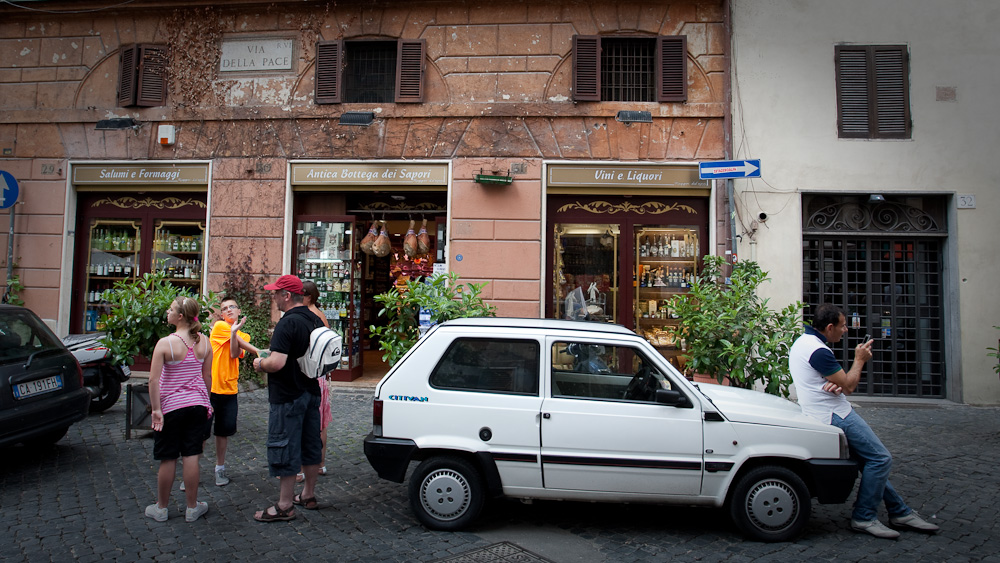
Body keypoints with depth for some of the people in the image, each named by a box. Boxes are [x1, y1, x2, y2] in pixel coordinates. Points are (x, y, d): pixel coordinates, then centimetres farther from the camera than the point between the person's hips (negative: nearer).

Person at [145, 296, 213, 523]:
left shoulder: (165, 343, -15)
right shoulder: (204, 342, -2)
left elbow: (153, 379, -17)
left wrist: (156, 409, -10)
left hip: (171, 406, -3)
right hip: (197, 404, 3)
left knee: (168, 459, 8)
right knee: (191, 456, 9)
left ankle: (161, 508, 24)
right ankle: (192, 508, 18)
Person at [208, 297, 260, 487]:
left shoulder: (242, 335, 12)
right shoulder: (219, 326, -2)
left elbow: (235, 354, -9)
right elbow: (242, 343, -11)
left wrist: (234, 331, -17)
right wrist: (259, 352, -10)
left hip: (229, 389, 4)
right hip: (211, 387, -4)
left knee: (223, 431, 11)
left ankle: (220, 469, 23)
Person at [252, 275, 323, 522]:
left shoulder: (288, 323, -21)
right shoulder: (315, 320, 7)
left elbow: (277, 363, -28)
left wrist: (259, 363, -10)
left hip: (288, 397, -9)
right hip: (311, 392, 9)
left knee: (284, 449, 1)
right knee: (309, 445, 16)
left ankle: (284, 506, 9)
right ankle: (308, 495, 29)